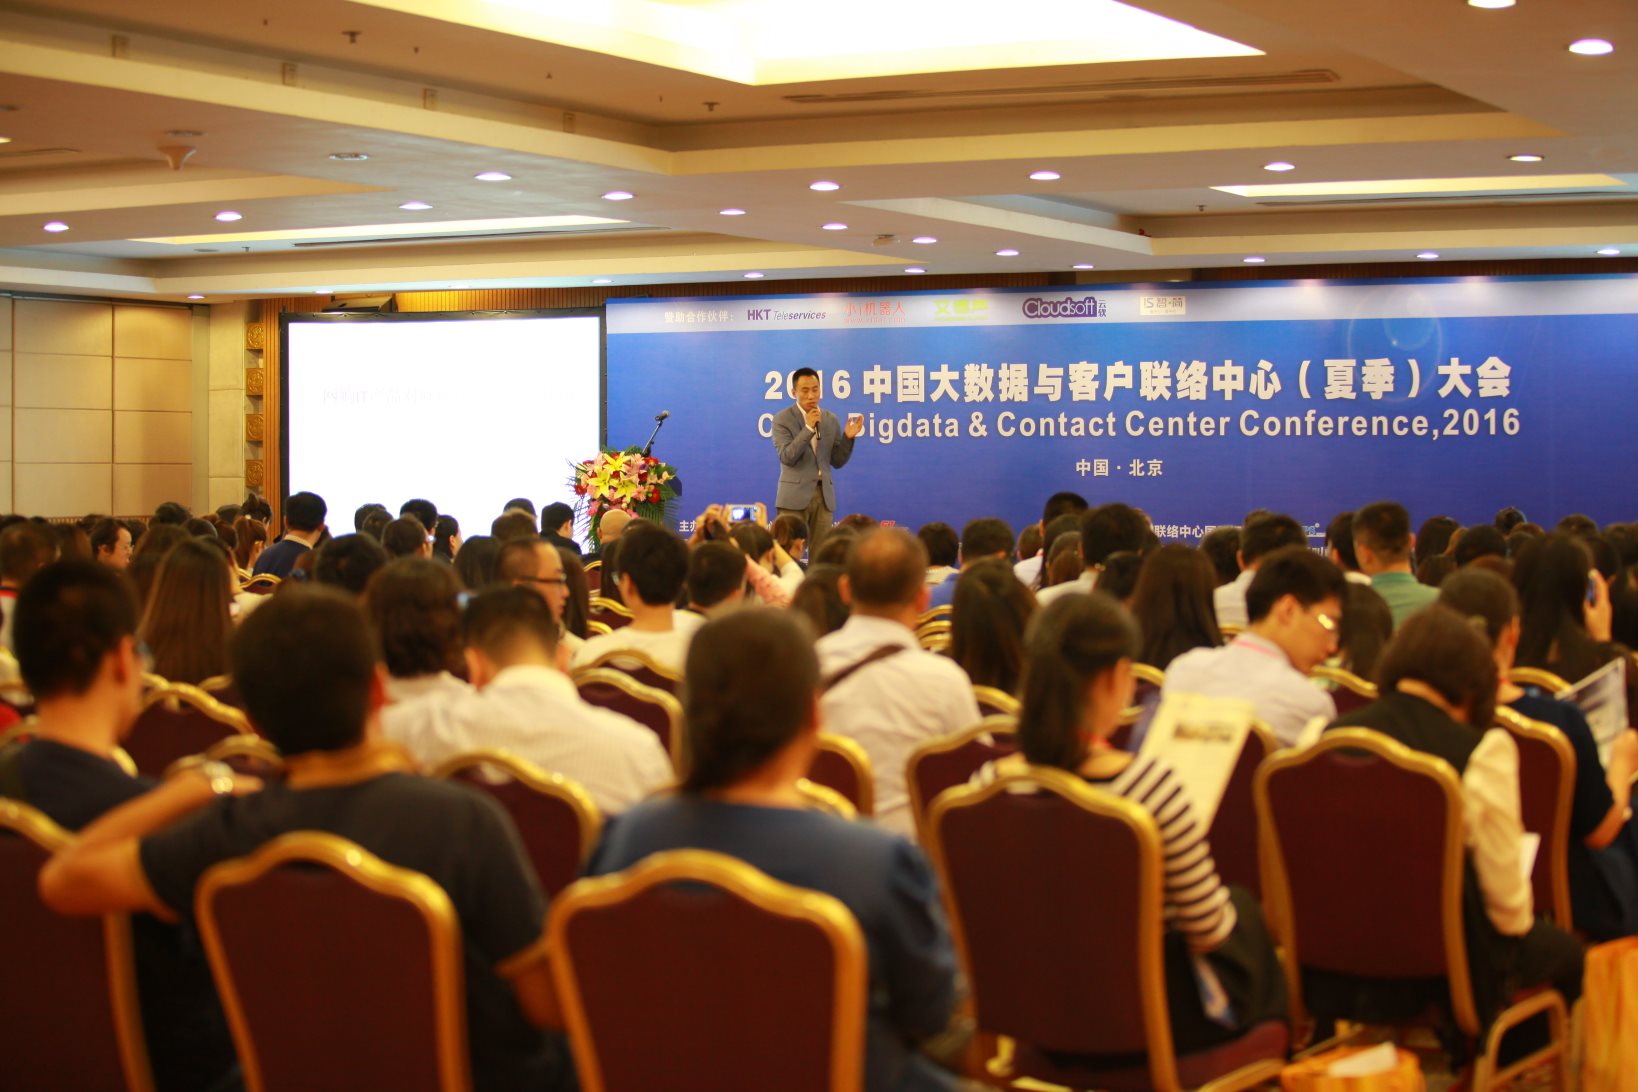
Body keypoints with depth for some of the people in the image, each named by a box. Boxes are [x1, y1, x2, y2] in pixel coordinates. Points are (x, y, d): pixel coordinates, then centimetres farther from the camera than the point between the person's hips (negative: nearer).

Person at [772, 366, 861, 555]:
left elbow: (837, 461, 11)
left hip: (824, 495, 4)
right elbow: (787, 457, -13)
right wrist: (808, 428, -18)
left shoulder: (831, 419, 11)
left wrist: (848, 437, -6)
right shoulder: (782, 419, -2)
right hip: (795, 495, -4)